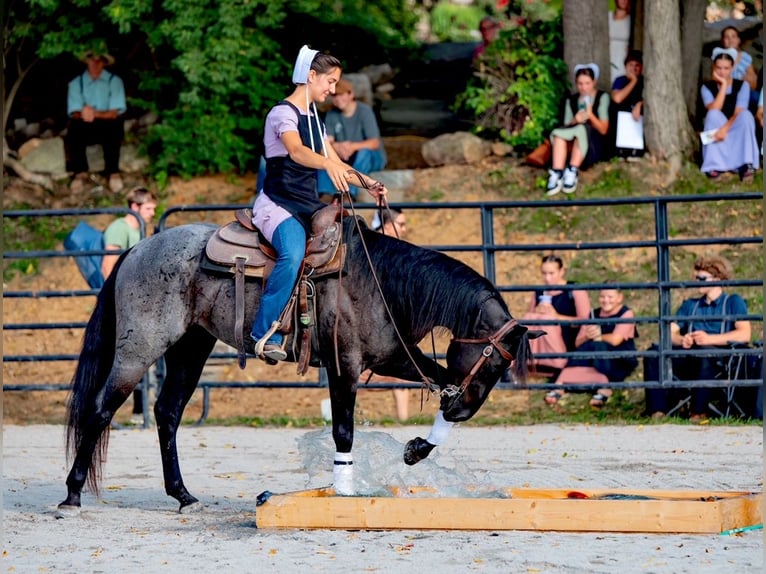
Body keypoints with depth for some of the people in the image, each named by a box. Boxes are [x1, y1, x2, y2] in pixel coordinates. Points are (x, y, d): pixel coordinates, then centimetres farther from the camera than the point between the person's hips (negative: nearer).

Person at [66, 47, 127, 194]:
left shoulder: (114, 81, -1)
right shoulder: (76, 83, 3)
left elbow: (115, 113, -11)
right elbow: (74, 113, -6)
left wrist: (96, 114, -32)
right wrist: (82, 114, -32)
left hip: (108, 128, -1)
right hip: (86, 130, 1)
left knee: (113, 126, -36)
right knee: (74, 127, -32)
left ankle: (113, 172, -25)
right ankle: (80, 172, -20)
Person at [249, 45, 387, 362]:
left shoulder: (313, 119, 18)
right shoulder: (283, 113, -10)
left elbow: (335, 162, 23)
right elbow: (296, 150, -29)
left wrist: (367, 183, 7)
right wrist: (328, 165, -48)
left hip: (308, 206, 9)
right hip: (278, 204, -9)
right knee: (293, 253, -36)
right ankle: (265, 335, -34)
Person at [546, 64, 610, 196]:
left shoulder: (602, 97, 4)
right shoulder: (571, 100, 15)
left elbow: (603, 130, -2)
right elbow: (566, 127, 7)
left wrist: (590, 115, -19)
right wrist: (574, 121, -14)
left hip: (594, 146, -3)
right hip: (572, 146, 3)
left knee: (582, 129, -35)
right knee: (558, 134, -30)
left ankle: (572, 173, -44)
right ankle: (557, 175, -44)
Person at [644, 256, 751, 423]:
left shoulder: (733, 302, 12)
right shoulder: (690, 305, 29)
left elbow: (744, 334, -5)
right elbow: (669, 332, 15)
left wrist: (709, 339, -16)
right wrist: (682, 340, -9)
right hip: (689, 358, 5)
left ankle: (699, 411, -36)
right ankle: (657, 410, -30)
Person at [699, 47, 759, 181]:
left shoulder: (742, 86, -3)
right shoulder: (707, 88, -2)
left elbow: (739, 114, -16)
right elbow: (713, 111, -20)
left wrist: (725, 129, -34)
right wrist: (723, 85, -20)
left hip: (737, 132, 0)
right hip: (717, 129, 0)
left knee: (746, 115, -30)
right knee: (713, 115, -30)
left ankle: (746, 165, -36)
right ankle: (714, 166, -36)